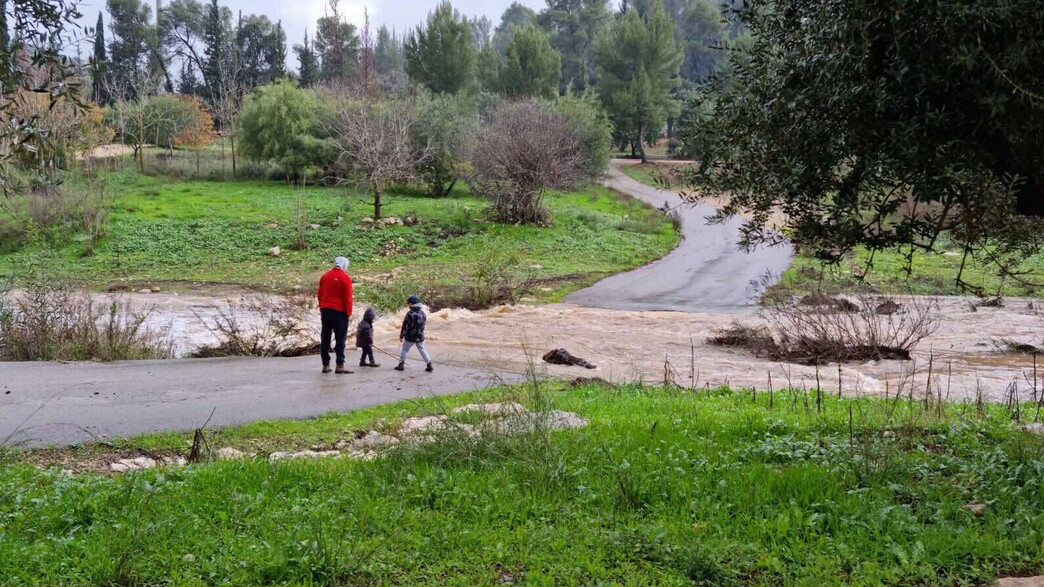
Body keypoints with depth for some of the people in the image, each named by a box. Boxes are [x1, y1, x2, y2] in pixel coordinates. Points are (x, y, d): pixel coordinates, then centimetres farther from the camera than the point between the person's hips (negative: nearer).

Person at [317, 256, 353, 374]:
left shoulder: (325, 276, 9)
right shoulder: (345, 278, -9)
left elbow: (319, 295, 14)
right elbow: (348, 298, -11)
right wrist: (349, 314, -6)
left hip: (325, 310, 6)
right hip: (339, 311, -6)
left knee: (325, 338, 8)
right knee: (340, 338, -3)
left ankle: (325, 365, 10)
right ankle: (340, 365, -8)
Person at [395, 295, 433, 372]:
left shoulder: (410, 314, -19)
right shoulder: (422, 313, -1)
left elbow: (405, 326, -16)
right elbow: (425, 320, 13)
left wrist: (401, 336, -7)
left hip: (410, 337, -5)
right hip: (420, 336, 5)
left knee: (404, 349, 12)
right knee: (422, 350, 12)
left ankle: (401, 365, 16)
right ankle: (429, 365, 7)